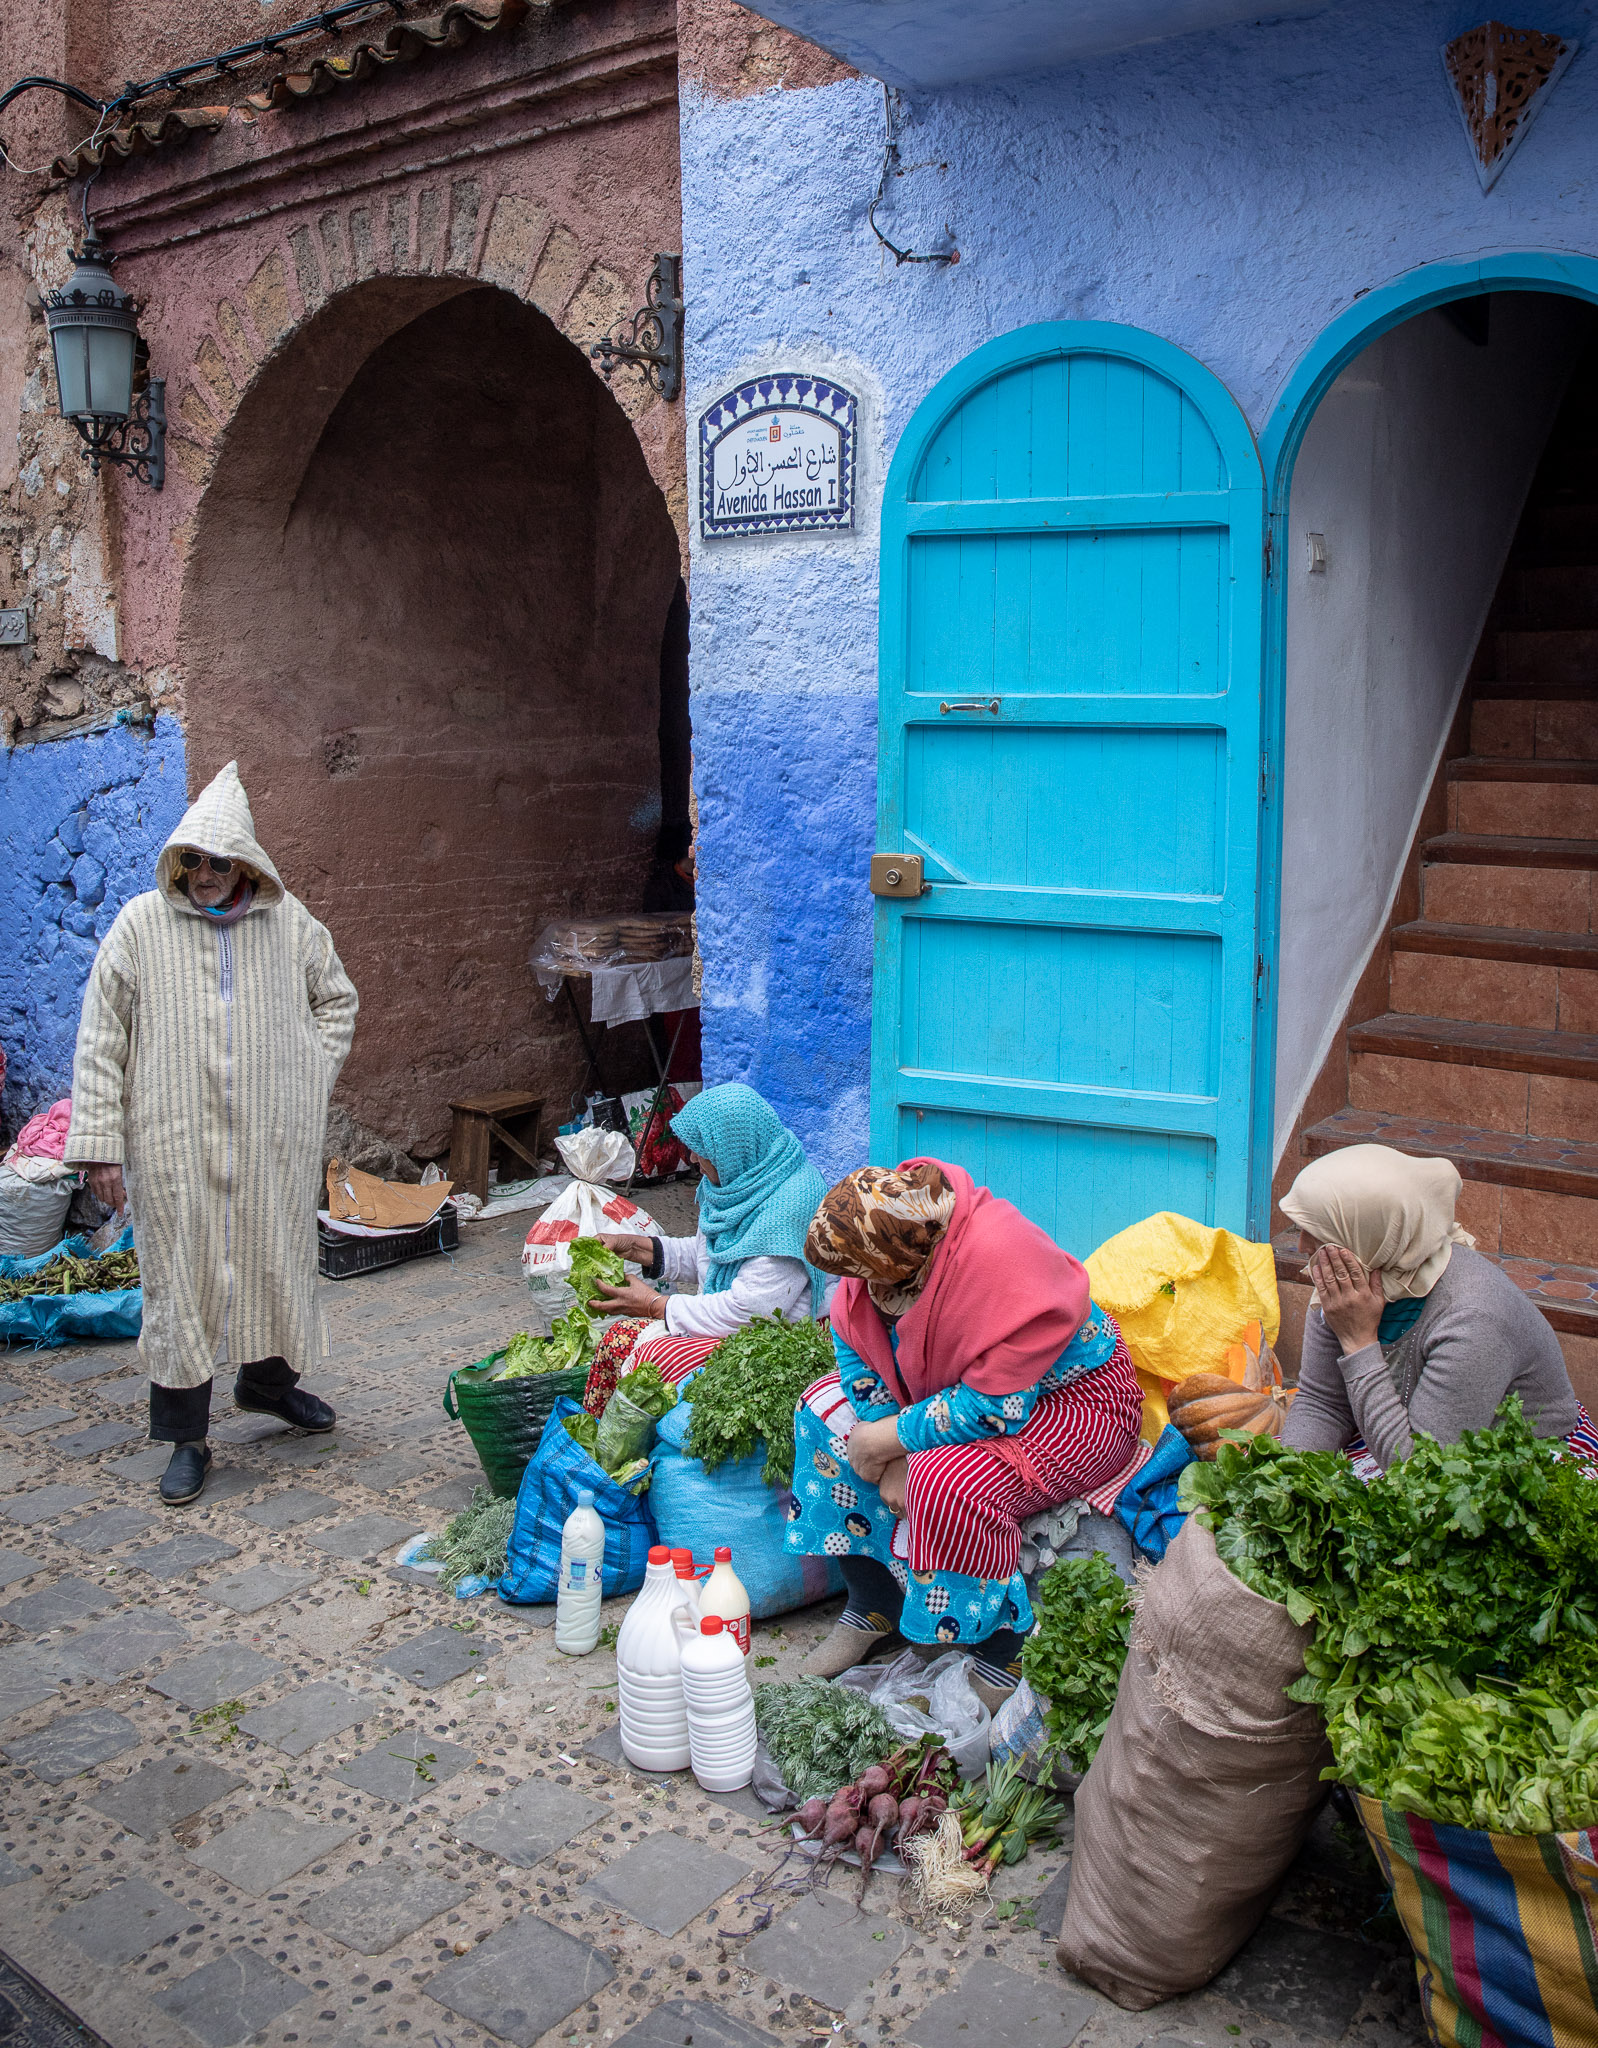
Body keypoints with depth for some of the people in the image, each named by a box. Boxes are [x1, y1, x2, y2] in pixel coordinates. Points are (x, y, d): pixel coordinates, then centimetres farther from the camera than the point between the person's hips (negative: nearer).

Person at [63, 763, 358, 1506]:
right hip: (175, 1145, -2)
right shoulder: (140, 924, -4)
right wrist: (100, 1144, -6)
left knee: (276, 1258, 14)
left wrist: (309, 1075, 6)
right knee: (180, 1274, 2)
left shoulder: (289, 923, 3)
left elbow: (336, 1000, 19)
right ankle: (186, 1436, 14)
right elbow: (100, 1042, -3)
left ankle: (268, 1379, 39)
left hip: (272, 1142, 3)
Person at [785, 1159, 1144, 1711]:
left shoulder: (1003, 1260, -37)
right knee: (825, 1407, -2)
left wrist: (887, 1440, -24)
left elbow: (995, 1405, -34)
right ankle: (872, 1608, 10)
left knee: (945, 1483, -33)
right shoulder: (875, 1240, -14)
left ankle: (1004, 1657, -9)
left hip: (1069, 1401, -8)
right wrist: (896, 1455, -14)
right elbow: (853, 1344, -3)